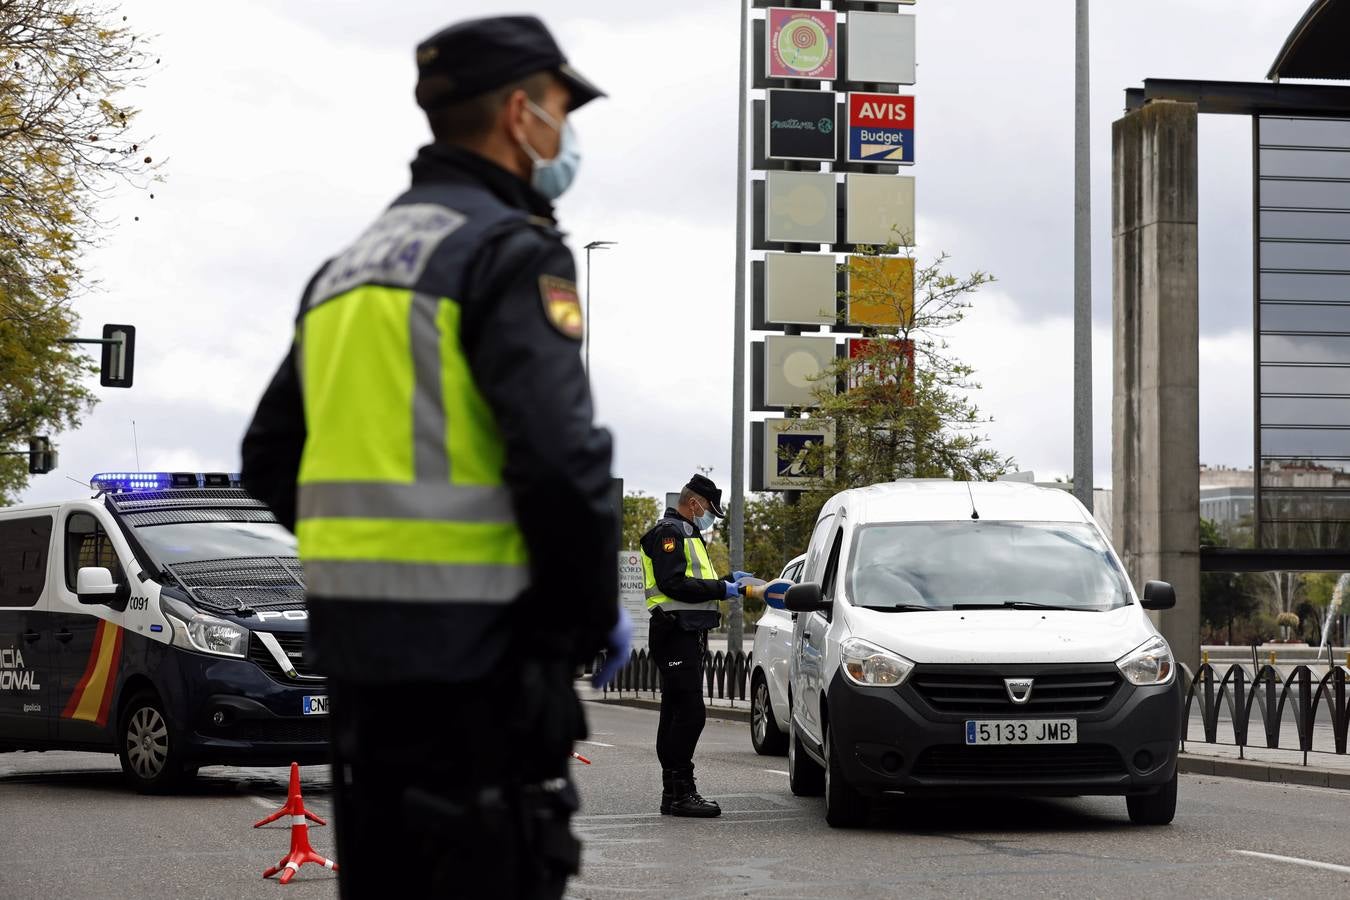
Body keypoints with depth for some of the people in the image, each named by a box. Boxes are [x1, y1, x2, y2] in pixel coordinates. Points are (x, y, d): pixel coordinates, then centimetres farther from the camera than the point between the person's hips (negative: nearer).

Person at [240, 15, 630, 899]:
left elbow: (271, 460, 19)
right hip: (479, 656, -8)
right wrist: (596, 614, -7)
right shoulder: (511, 249, -9)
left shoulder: (348, 266, 17)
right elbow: (563, 460, -21)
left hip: (355, 640, 8)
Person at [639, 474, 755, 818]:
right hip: (676, 632, -11)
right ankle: (679, 793, -14)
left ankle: (675, 792, 12)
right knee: (689, 712, -14)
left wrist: (728, 580, 16)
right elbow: (673, 584, -19)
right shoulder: (669, 532, -8)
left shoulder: (685, 534, 26)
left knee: (677, 714, 10)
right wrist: (721, 589, -15)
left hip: (688, 635, 11)